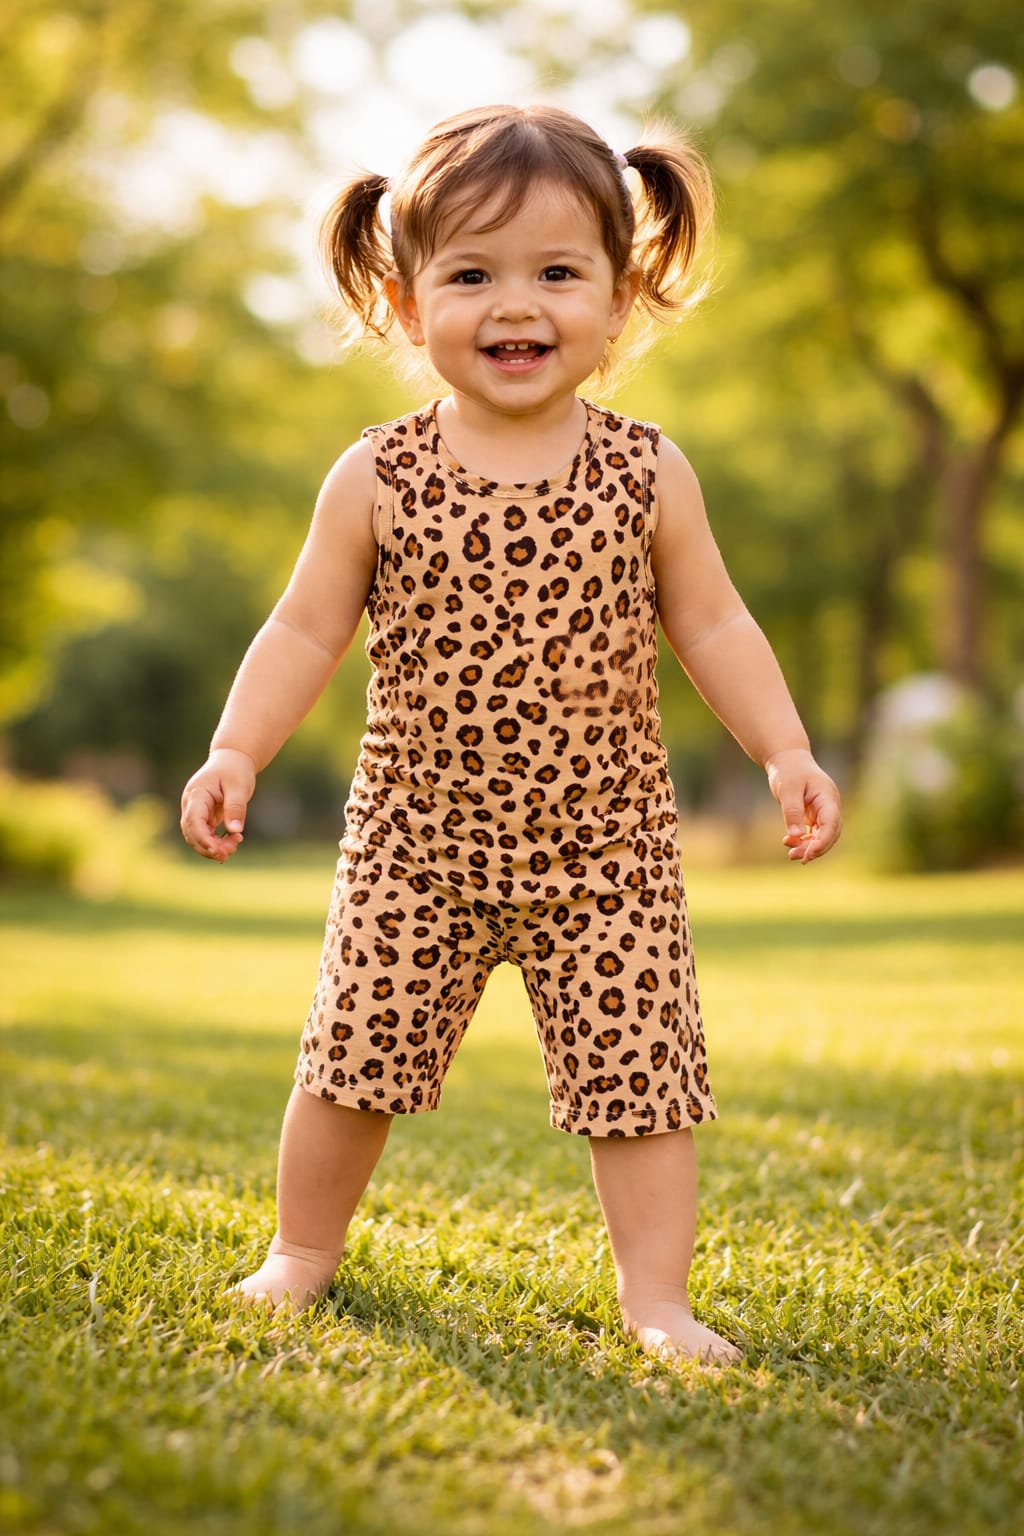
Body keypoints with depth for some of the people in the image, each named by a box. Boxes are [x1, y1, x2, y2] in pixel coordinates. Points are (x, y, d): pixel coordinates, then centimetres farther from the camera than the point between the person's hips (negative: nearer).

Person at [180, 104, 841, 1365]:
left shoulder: (647, 476, -3)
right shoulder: (377, 480, -4)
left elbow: (712, 625, 4)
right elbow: (305, 630, 1)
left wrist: (786, 752, -5)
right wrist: (235, 752, -10)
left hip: (604, 847, 0)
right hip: (417, 838, 0)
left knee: (636, 1065, -1)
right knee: (358, 1048, 7)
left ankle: (656, 1298, 12)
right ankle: (302, 1250, 30)